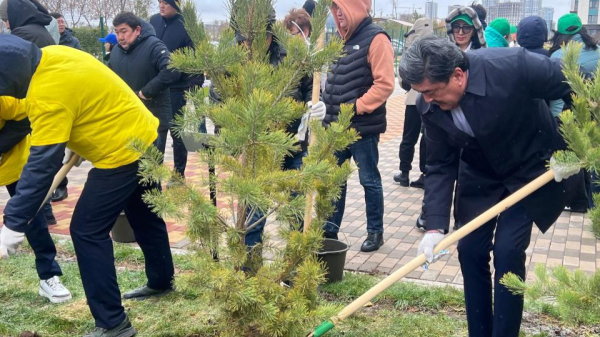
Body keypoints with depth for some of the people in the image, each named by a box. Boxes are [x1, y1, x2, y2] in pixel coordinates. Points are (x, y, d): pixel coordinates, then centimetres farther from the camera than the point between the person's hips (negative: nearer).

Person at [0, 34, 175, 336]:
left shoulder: (48, 93, -27)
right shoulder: (51, 56, 1)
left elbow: (42, 164, -28)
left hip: (123, 152, -10)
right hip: (144, 137, 10)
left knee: (87, 231, -3)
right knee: (145, 216, 24)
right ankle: (161, 281, 44)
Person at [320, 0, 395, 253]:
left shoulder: (376, 38, -11)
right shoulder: (344, 39, 14)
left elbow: (385, 83, -18)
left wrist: (356, 107, -19)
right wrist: (327, 106, 6)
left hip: (363, 127, -8)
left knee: (369, 180, 5)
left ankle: (375, 232, 18)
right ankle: (330, 229, 23)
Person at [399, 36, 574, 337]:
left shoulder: (513, 66, -32)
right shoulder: (430, 106, -18)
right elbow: (440, 165, -11)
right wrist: (435, 226, -19)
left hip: (529, 170, -4)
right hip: (479, 176, 4)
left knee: (507, 252, -11)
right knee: (469, 251, 2)